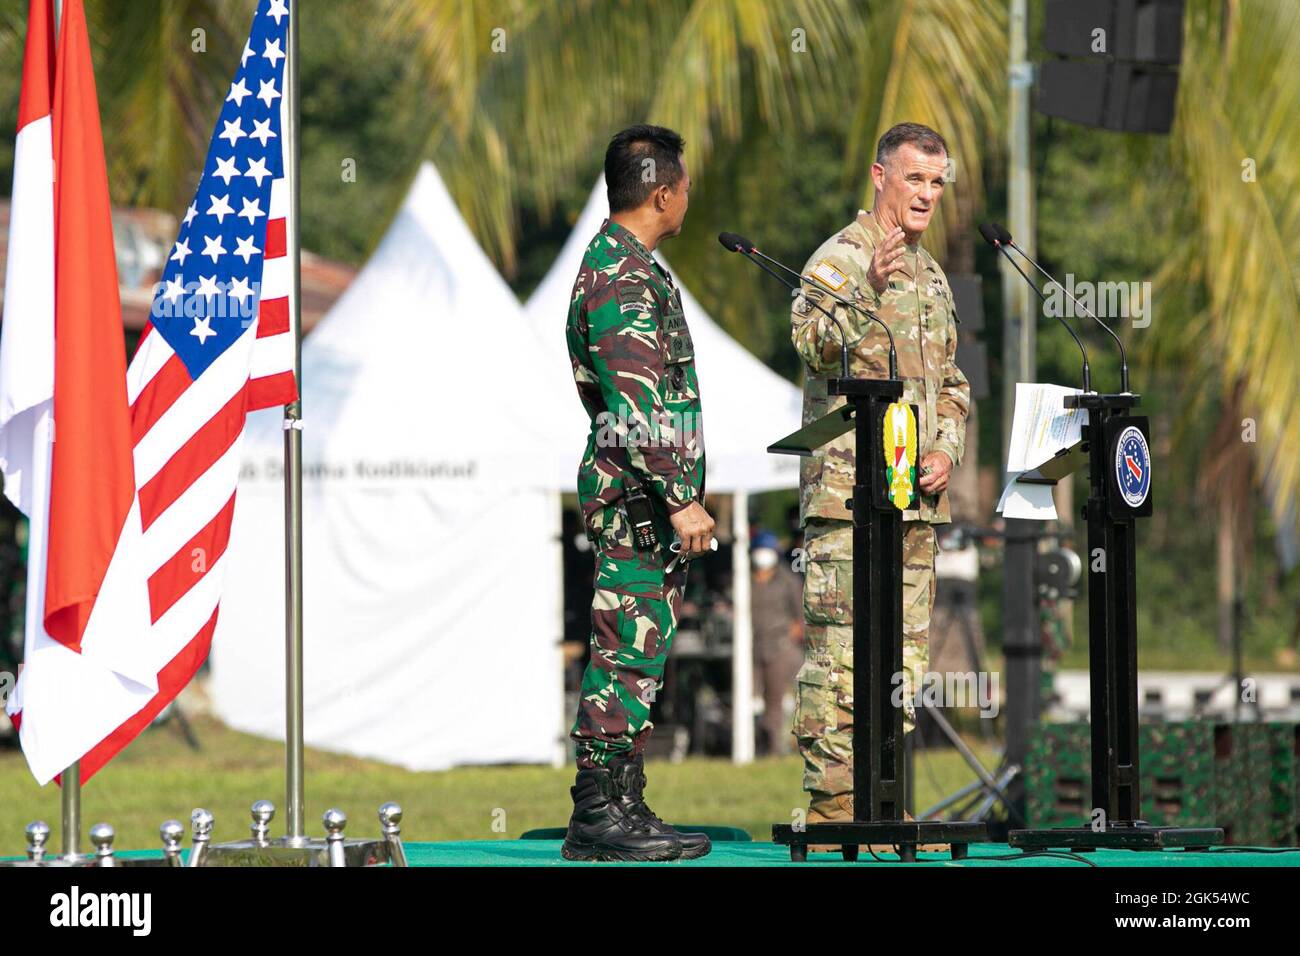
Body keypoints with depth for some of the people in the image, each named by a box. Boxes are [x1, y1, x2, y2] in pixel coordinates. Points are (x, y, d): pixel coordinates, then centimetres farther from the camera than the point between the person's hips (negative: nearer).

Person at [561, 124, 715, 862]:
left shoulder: (621, 263, 18)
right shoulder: (624, 278, -16)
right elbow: (636, 408, -22)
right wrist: (680, 498, -23)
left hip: (646, 497, 10)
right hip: (636, 493, -10)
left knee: (642, 653, 11)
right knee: (629, 649, -8)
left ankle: (625, 807, 13)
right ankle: (599, 811, -7)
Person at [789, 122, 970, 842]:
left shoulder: (931, 276, 21)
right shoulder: (841, 257, -5)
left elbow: (951, 382, 26)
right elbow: (811, 343, -22)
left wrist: (946, 449, 9)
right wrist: (868, 290, -35)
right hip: (848, 486, -8)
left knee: (903, 649, 9)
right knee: (840, 647, -11)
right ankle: (832, 801, -10)